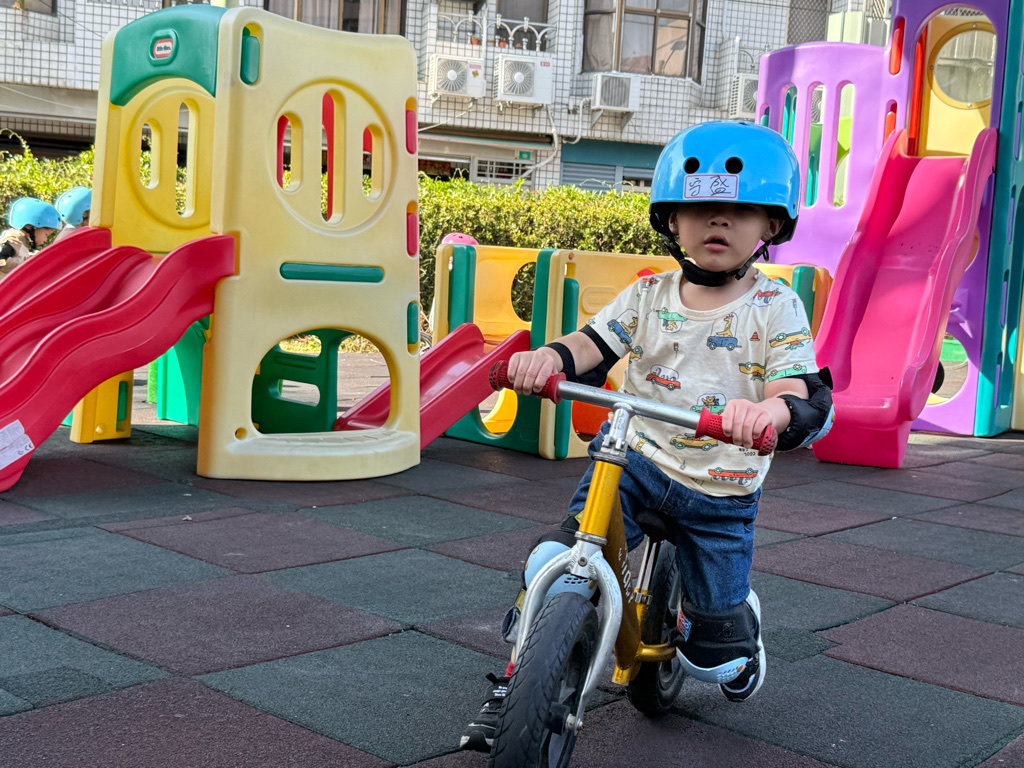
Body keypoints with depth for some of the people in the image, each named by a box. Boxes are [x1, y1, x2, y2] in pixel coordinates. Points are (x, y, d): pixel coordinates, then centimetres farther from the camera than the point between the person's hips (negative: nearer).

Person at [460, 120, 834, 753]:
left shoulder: (775, 309, -7)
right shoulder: (649, 295, 1)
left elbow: (805, 392, -17)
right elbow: (596, 341, -7)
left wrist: (772, 409, -42)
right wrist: (548, 356, -31)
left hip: (720, 491, -1)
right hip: (634, 460, 1)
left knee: (711, 653, 10)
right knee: (558, 564, -24)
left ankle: (739, 625, 49)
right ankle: (516, 686, -5)